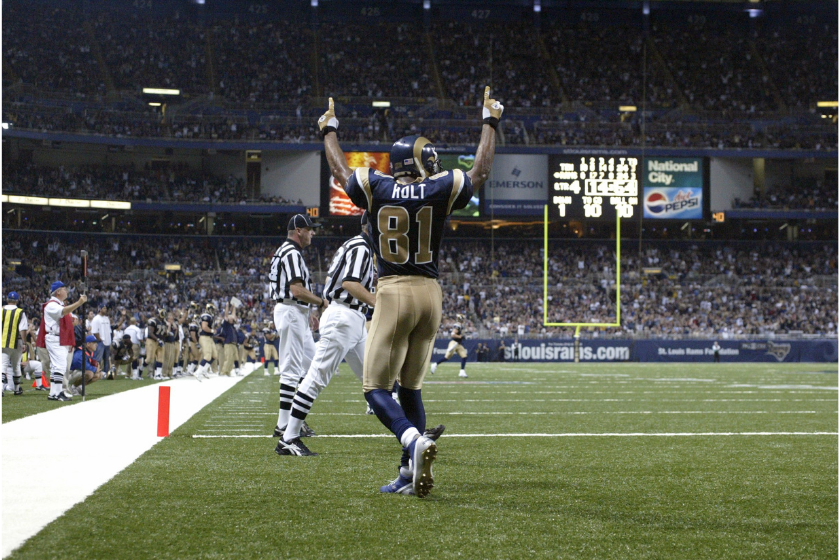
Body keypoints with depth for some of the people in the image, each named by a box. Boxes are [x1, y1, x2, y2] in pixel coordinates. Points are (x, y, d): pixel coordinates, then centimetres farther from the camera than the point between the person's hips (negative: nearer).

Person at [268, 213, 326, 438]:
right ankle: (284, 425, -8)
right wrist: (321, 302, -15)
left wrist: (308, 312, 23)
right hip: (291, 312, -11)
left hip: (297, 314, 11)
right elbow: (296, 289, -24)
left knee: (311, 363, 13)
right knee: (292, 368, -9)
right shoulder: (292, 253, -15)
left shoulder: (284, 252, 19)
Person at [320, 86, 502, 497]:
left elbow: (340, 170, 19)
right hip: (431, 294, 3)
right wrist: (490, 124, 31)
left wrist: (329, 132, 38)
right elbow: (480, 172, 18)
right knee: (410, 387, 14)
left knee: (377, 389, -2)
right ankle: (410, 474, 10)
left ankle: (414, 440, -30)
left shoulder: (376, 188, -2)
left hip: (394, 293, -3)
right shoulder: (439, 190, 0)